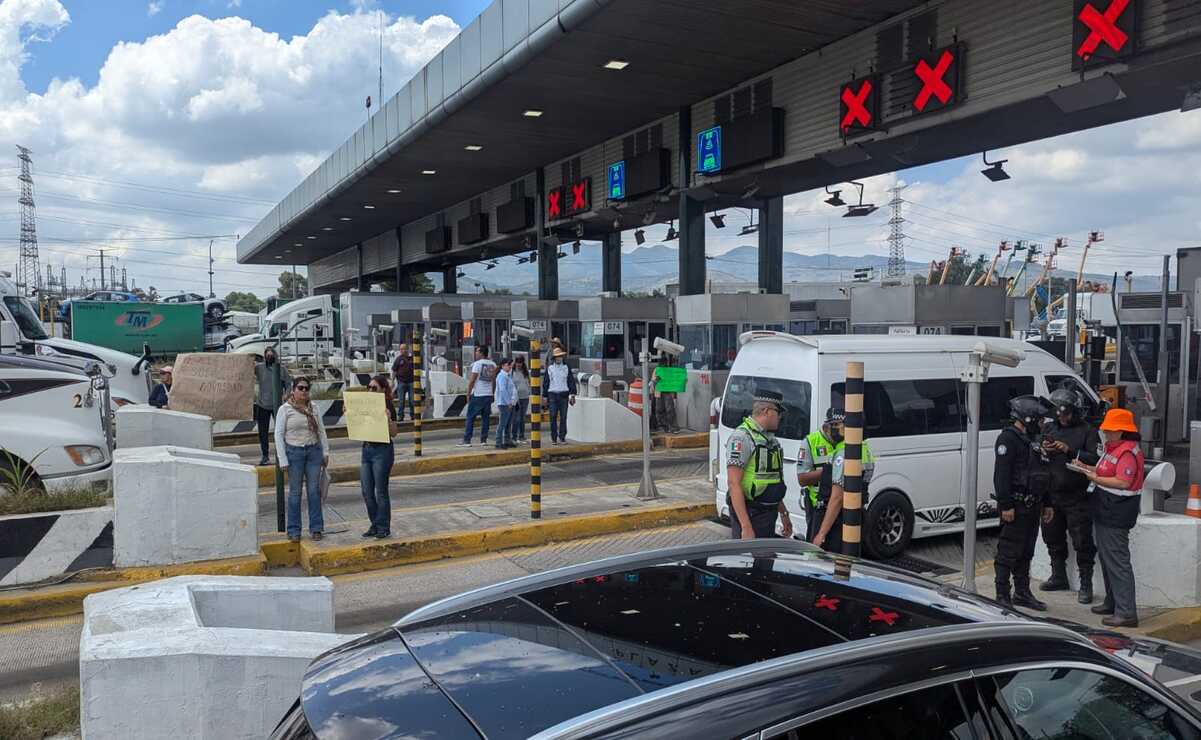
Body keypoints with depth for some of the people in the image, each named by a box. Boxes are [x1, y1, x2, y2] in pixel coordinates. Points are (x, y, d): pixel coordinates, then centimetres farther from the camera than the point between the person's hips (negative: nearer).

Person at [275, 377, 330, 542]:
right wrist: (283, 460, -9)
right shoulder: (285, 409, -3)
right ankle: (294, 530, 11)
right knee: (295, 492, 1)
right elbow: (278, 434, -4)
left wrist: (325, 451, 9)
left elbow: (321, 430, 14)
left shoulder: (313, 407, 9)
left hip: (314, 451, 3)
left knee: (314, 490, 3)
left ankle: (316, 528, 11)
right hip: (294, 452, -3)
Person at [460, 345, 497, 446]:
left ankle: (467, 440, -1)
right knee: (486, 418, 9)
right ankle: (484, 440, 9)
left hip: (477, 395, -6)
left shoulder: (477, 364, -9)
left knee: (470, 418, 0)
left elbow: (472, 380, -12)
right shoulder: (493, 365, 9)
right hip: (488, 395, 6)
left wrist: (468, 394, -5)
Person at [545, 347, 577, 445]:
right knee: (553, 417, -2)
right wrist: (546, 397, 7)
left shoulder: (566, 368, 8)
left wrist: (572, 394, -2)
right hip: (552, 394, 0)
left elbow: (571, 381, 7)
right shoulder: (550, 368, 7)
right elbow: (546, 383, 10)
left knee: (563, 417, 1)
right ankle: (554, 438, 3)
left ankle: (562, 437, 7)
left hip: (564, 395, 0)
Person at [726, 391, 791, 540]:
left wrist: (783, 513, 22)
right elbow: (733, 484, -22)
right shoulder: (742, 437, -16)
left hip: (769, 513, 9)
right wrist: (746, 526, -26)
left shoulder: (771, 439, 14)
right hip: (749, 514, -9)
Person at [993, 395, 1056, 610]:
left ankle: (1022, 594, 24)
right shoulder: (1008, 438, -12)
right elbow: (1002, 474, -20)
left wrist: (1047, 503, 21)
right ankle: (1002, 596, 0)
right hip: (1015, 507, -9)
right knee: (1008, 552, -5)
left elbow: (1043, 475, 24)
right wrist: (1005, 505, -24)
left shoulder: (1033, 440, 19)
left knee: (1026, 552, 15)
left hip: (1032, 507, 10)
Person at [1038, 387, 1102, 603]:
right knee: (1053, 537, 16)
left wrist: (1070, 450, -24)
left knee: (1082, 541, -2)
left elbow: (1095, 459, -17)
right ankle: (1058, 577, 31)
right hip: (1051, 494, 6)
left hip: (1076, 497, -6)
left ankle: (1086, 584, 8)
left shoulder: (1087, 431, -4)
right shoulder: (1049, 429, 11)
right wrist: (1042, 450, -6)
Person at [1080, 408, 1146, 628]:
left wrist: (1096, 478, -21)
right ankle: (1112, 602, 31)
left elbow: (1123, 482, -25)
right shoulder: (1114, 448, 16)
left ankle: (1126, 612, -5)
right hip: (1105, 512, 11)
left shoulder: (1128, 452, -17)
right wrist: (1090, 469, 8)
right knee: (1106, 558, 19)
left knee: (1117, 561, -9)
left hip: (1116, 515, -11)